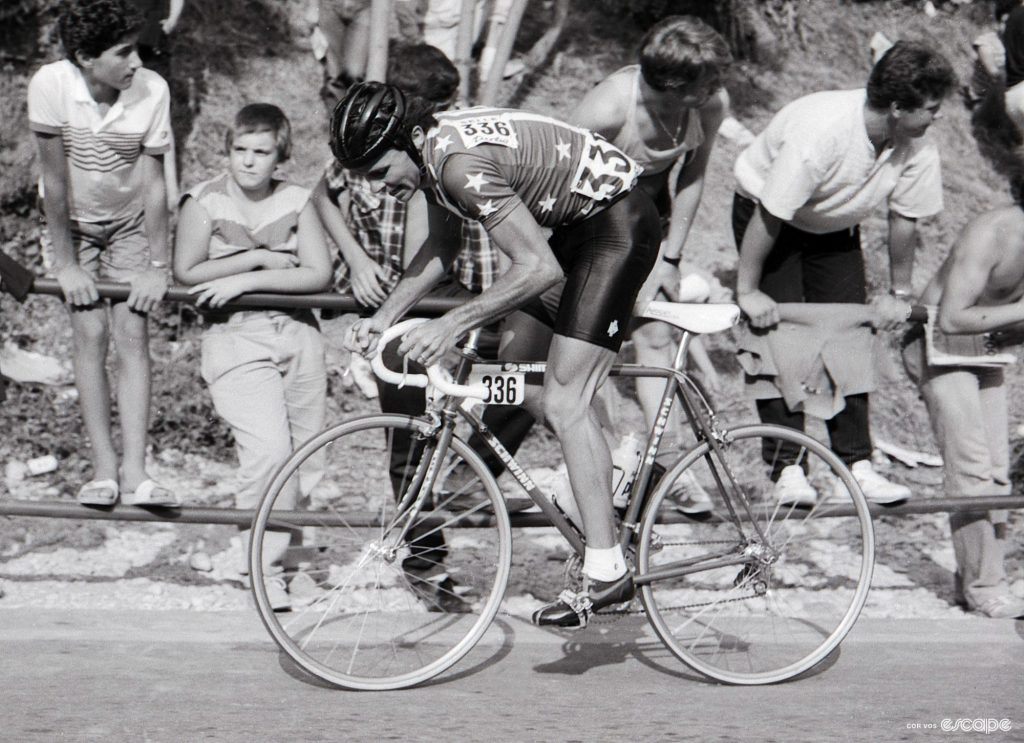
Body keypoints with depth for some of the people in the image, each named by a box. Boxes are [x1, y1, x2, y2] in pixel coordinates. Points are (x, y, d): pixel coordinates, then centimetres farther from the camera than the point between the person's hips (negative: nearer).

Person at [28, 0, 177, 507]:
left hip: (130, 224, 1)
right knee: (90, 333, -10)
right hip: (72, 223, -1)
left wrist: (157, 266, -15)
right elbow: (55, 180, -21)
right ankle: (103, 466, -6)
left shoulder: (152, 90, -24)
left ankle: (134, 471, -12)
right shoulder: (51, 85, -27)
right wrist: (66, 264, -18)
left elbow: (154, 183, -17)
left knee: (131, 335, -9)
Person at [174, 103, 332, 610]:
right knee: (269, 450, -19)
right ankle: (266, 566, -8)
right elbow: (186, 272, -11)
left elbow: (318, 274, -5)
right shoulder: (205, 202, -2)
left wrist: (246, 280, -13)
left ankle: (286, 549, 27)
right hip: (235, 337, -4)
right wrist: (260, 257, -11)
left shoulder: (296, 201, 4)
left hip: (298, 334, 4)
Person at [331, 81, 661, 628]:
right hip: (576, 222, 10)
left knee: (562, 402, -13)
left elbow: (538, 269, -31)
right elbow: (442, 246, 14)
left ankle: (606, 574, -13)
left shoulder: (463, 164, -30)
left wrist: (449, 326, -29)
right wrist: (383, 317, 6)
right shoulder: (430, 152, -1)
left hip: (620, 221, -10)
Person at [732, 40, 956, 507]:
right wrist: (747, 291, -26)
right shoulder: (820, 131, -39)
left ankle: (856, 467, -1)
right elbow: (770, 215, -32)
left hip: (835, 226, 5)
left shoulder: (918, 150, -21)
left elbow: (905, 219, -6)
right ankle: (788, 471, -9)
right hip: (765, 212, -5)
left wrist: (898, 294, 1)